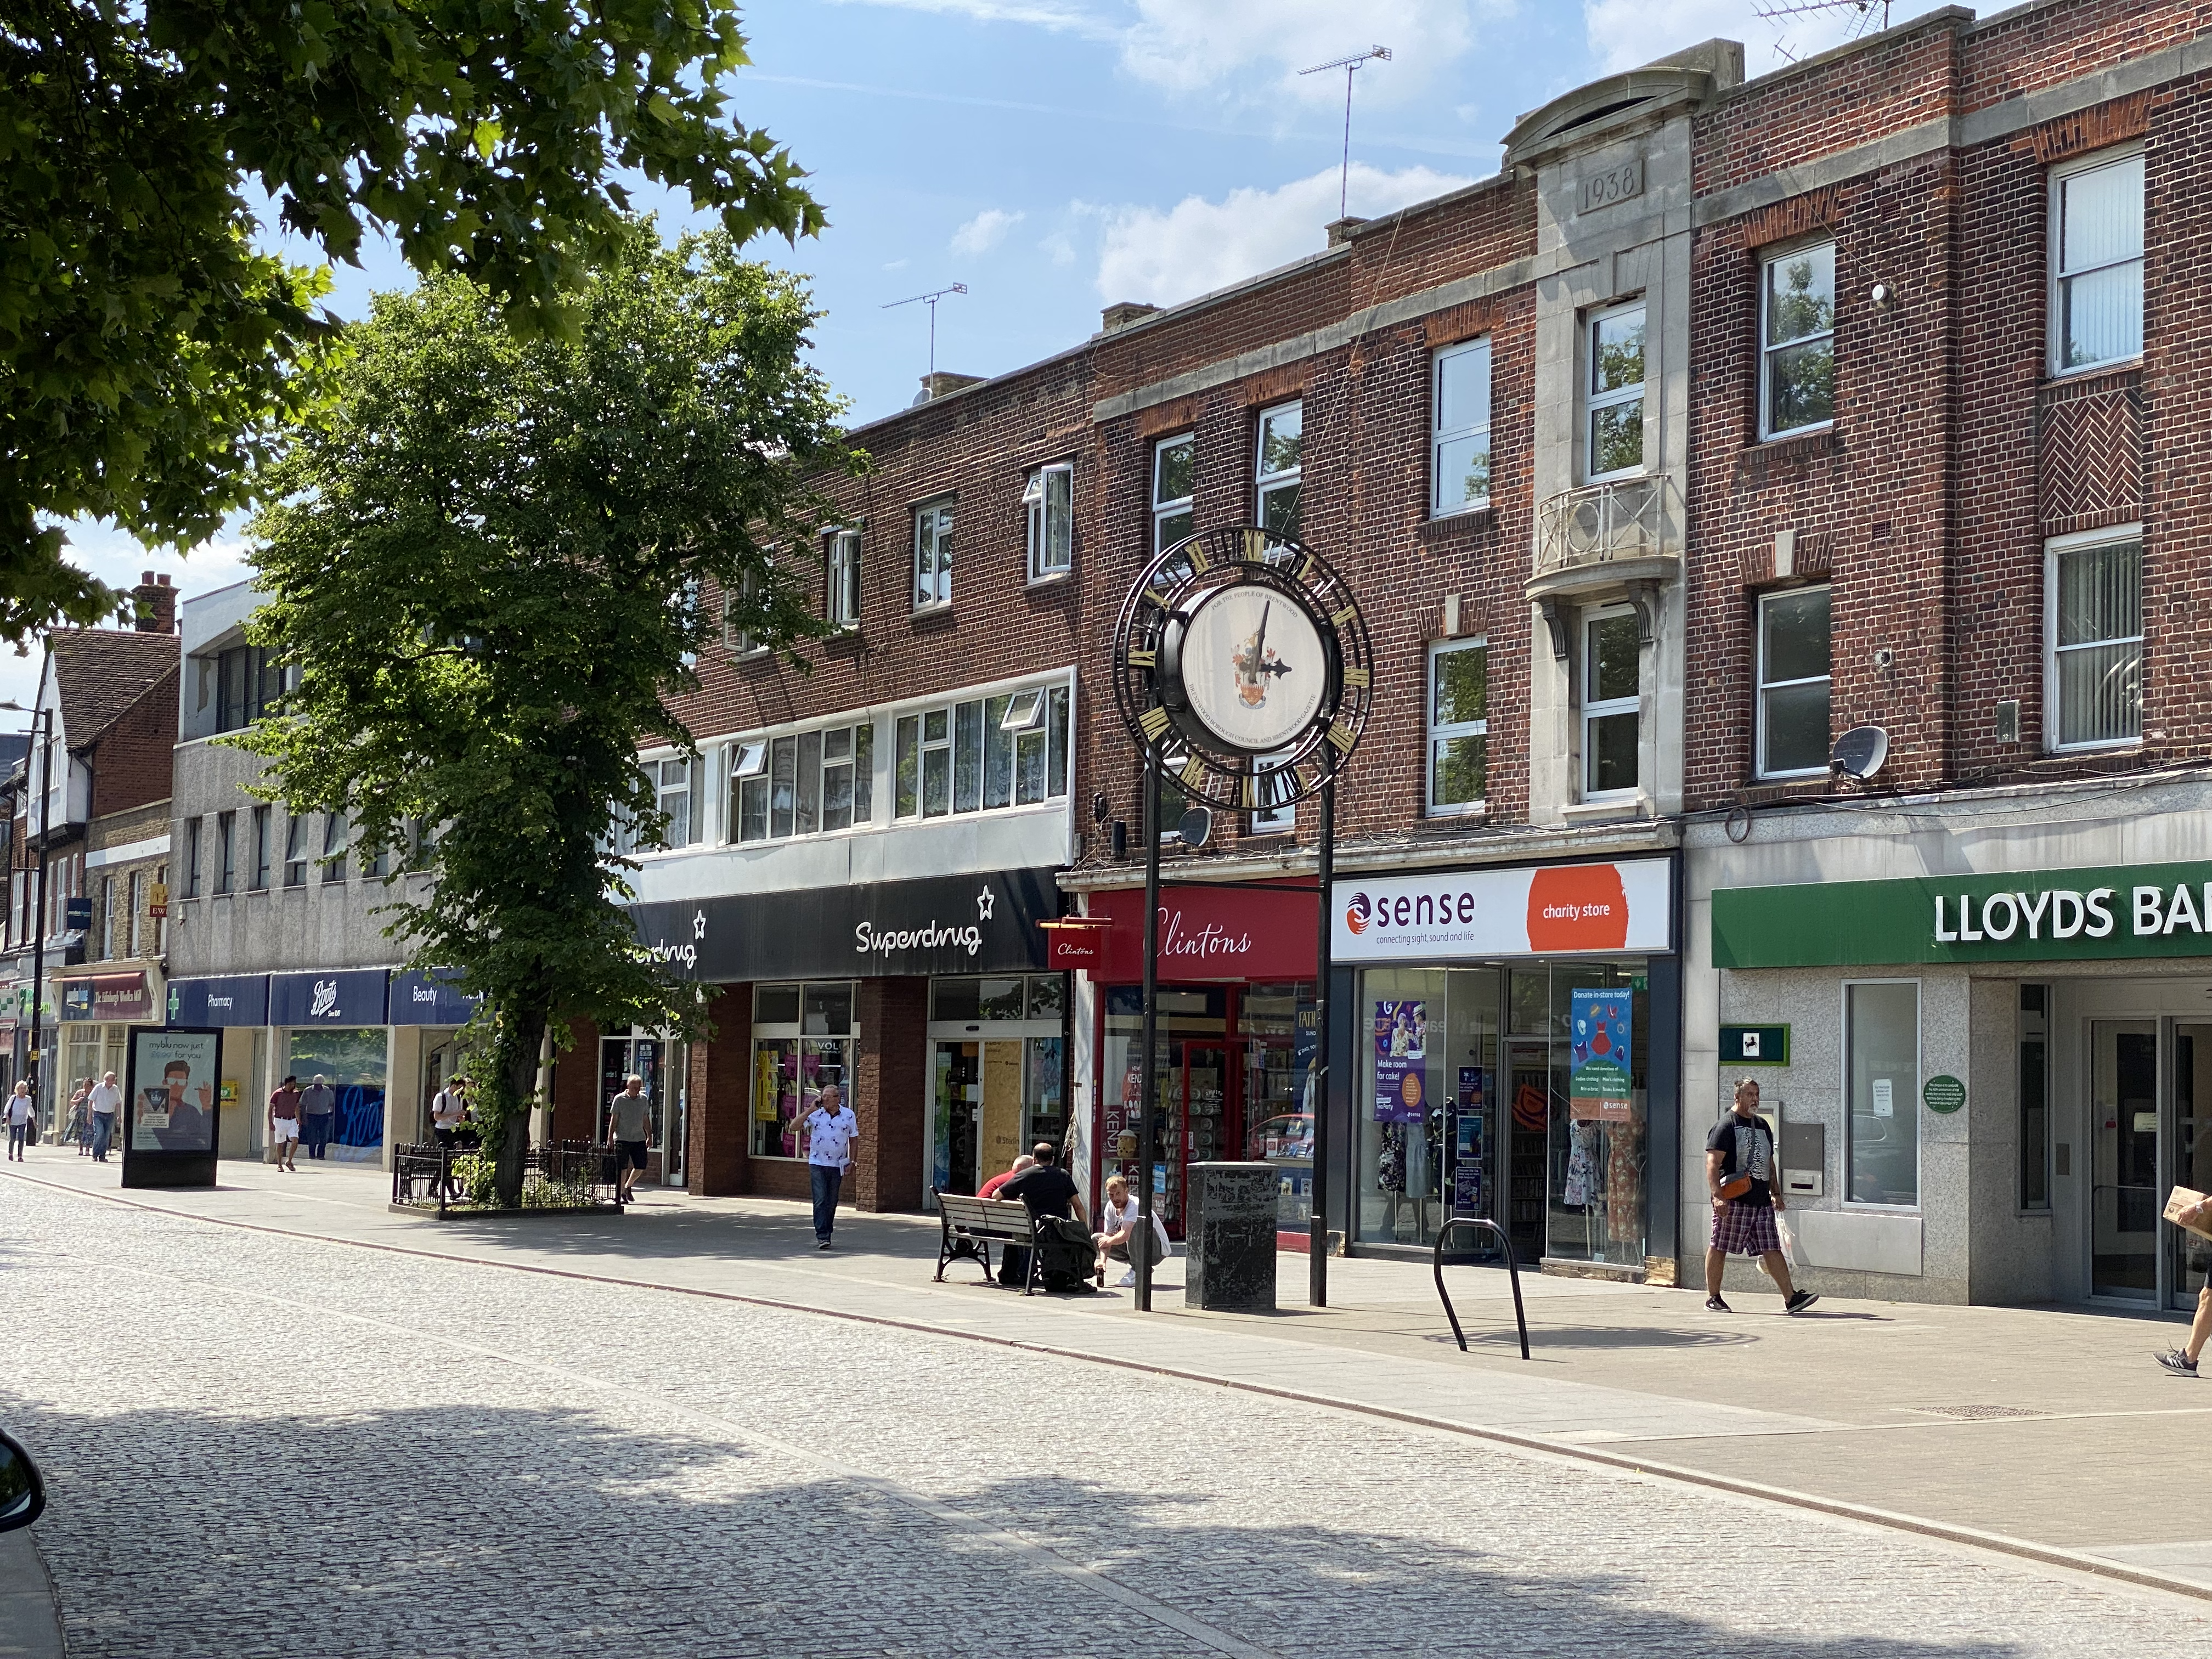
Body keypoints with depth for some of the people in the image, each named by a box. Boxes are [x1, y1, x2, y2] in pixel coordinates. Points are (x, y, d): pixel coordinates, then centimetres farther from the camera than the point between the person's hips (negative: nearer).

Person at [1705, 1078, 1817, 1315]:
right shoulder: (1725, 1126, -4)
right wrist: (1717, 1196, -22)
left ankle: (1790, 1298, -5)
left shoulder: (1762, 1126, 20)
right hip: (1733, 1200, -6)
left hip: (1761, 1201, 6)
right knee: (1719, 1247, 1)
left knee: (1772, 1249, 0)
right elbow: (1713, 1163, -12)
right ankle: (1713, 1297, 11)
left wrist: (1776, 1193, 21)